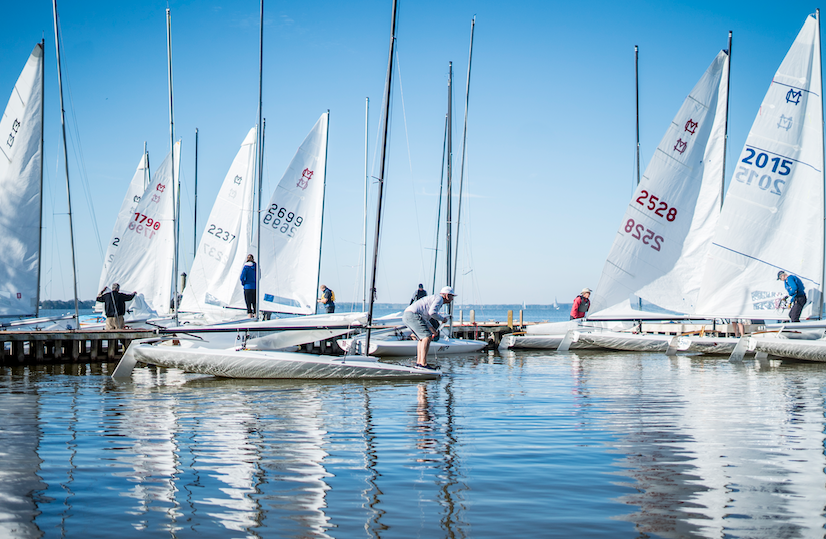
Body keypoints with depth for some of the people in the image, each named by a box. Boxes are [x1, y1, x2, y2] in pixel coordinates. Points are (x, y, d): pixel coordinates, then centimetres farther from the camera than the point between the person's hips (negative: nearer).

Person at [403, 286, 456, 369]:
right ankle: (423, 363, -19)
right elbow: (432, 312, -17)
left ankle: (419, 362, 14)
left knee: (423, 338, 19)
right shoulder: (439, 298, 0)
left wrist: (432, 329, 29)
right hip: (412, 314, -10)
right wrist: (442, 319, 0)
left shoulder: (433, 298, 30)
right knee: (427, 337, -14)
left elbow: (425, 319, 35)